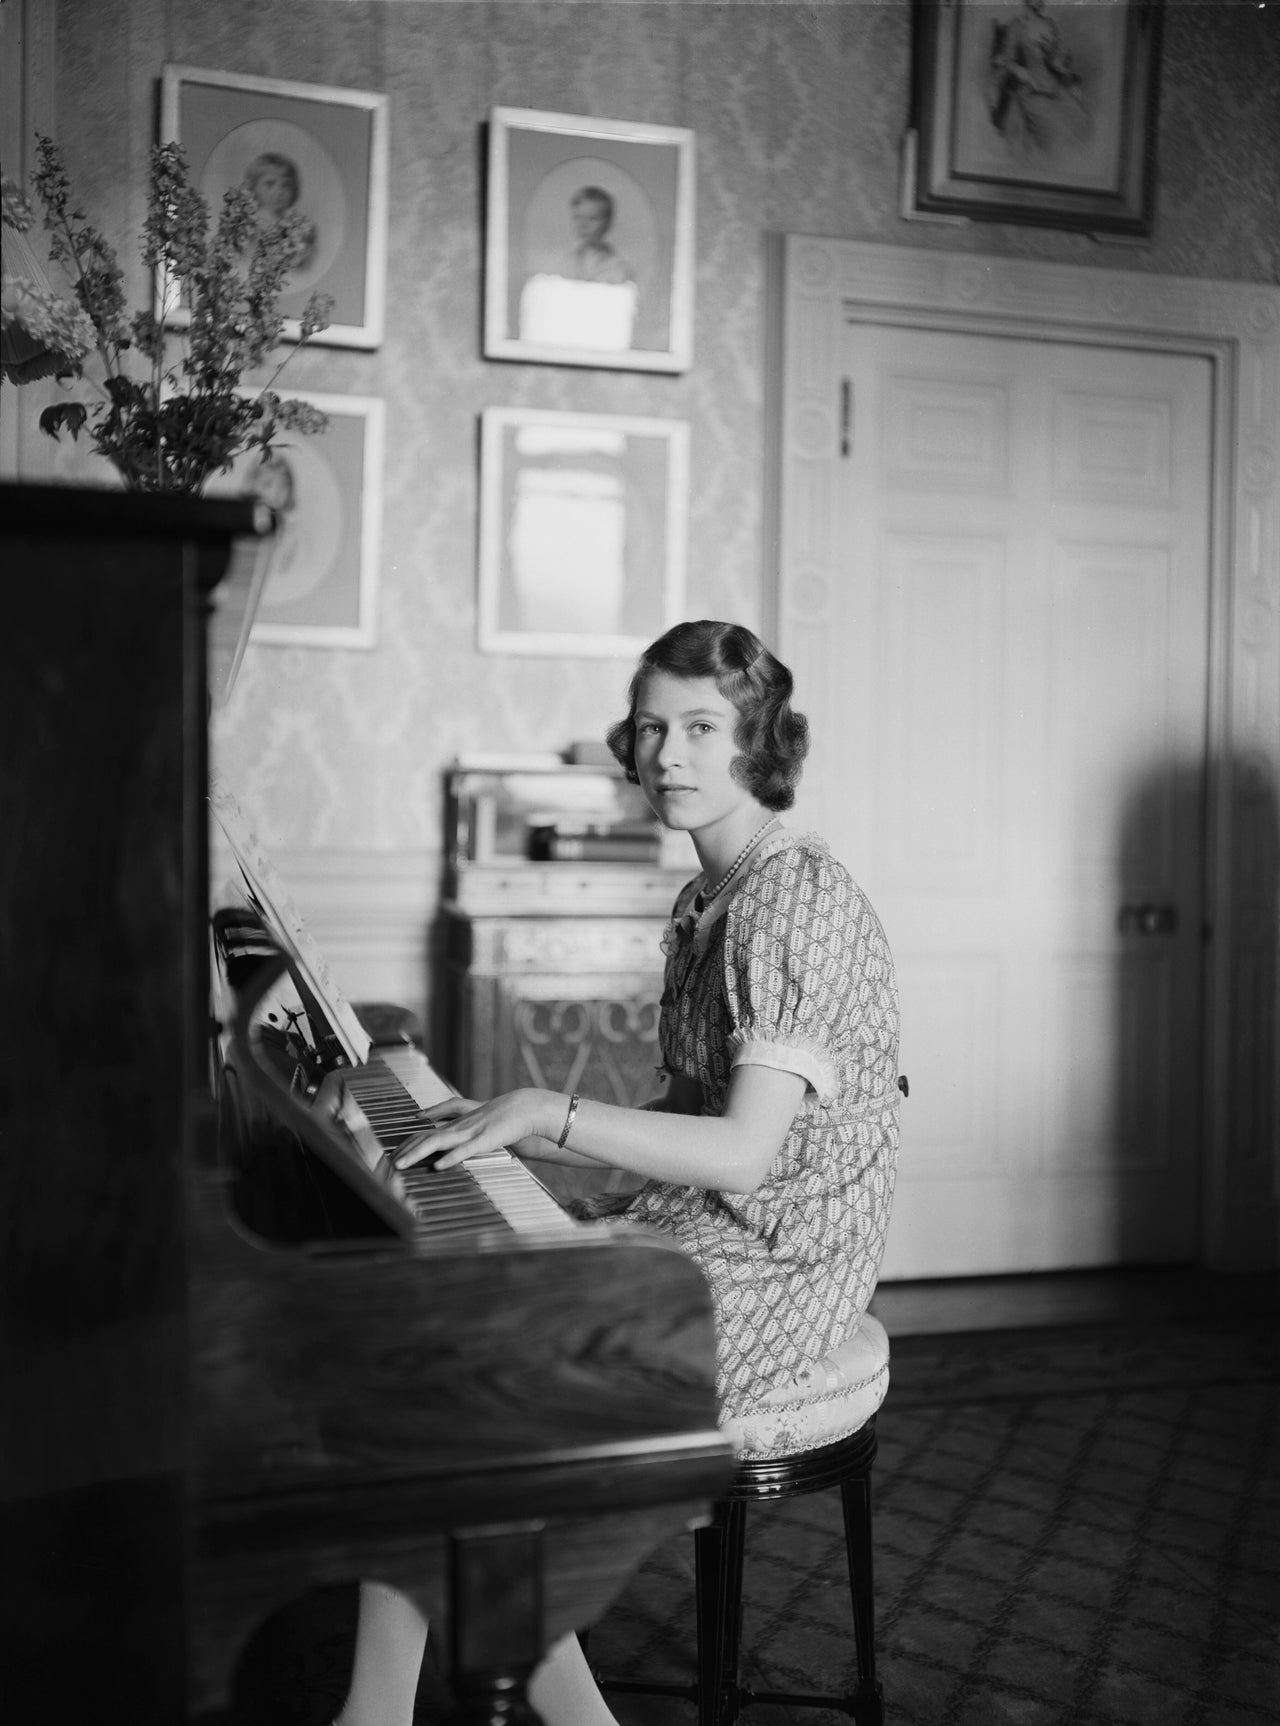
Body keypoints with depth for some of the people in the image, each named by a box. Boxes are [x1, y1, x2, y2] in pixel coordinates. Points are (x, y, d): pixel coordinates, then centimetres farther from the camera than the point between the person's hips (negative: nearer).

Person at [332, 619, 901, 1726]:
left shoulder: (797, 897, -17)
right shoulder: (708, 897, 13)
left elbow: (743, 1152, -24)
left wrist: (551, 1110, -25)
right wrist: (516, 1133, 6)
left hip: (768, 1269, -9)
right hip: (685, 1231, 9)